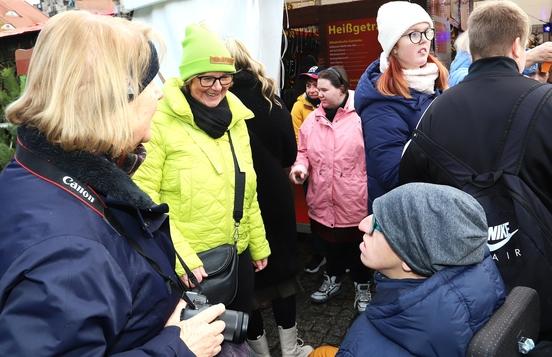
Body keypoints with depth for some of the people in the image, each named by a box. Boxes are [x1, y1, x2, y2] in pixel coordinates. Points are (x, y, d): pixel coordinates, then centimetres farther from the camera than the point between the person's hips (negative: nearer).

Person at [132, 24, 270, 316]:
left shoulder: (235, 119, 4)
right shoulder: (160, 123, -15)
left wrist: (258, 244, 12)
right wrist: (180, 257, -22)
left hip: (237, 253, 6)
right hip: (186, 262, -5)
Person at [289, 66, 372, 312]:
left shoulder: (360, 116, -10)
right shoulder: (313, 118, 6)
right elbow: (303, 150, 14)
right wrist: (300, 166, -7)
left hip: (354, 199, -4)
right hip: (323, 198, 4)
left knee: (358, 243, 12)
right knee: (331, 240, 20)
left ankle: (362, 285, 35)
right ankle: (333, 278, 44)